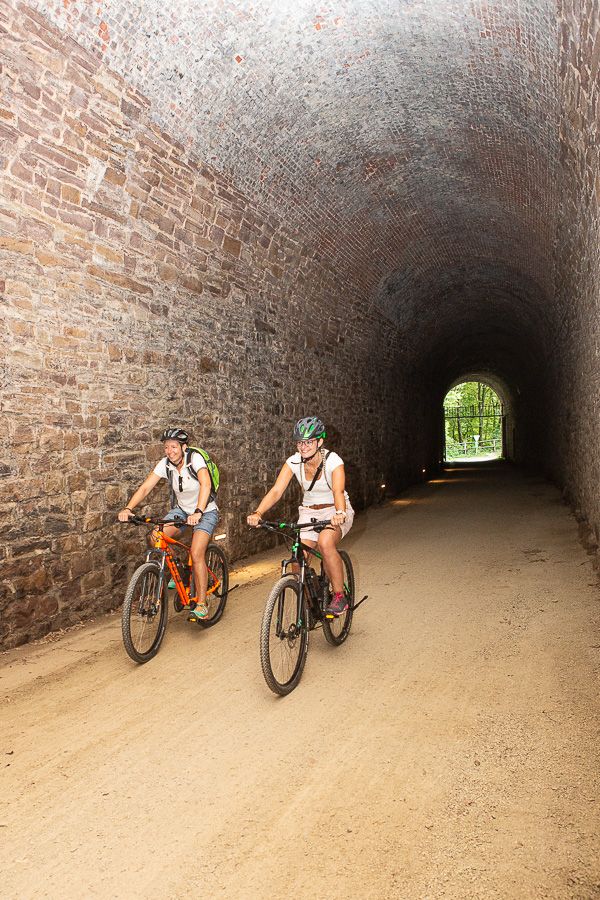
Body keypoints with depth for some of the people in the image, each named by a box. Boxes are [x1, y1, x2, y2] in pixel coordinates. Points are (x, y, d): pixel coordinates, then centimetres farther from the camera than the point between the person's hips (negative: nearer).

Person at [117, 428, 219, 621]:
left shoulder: (195, 458, -24)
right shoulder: (165, 464, -11)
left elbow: (206, 484, -40)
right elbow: (145, 487, -16)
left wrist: (198, 512, -53)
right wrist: (127, 508, -32)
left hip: (205, 512, -5)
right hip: (181, 509, 5)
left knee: (196, 554, -21)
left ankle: (201, 604, -9)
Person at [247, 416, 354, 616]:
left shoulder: (333, 461, -21)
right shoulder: (294, 462, -12)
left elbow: (338, 491, -37)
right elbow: (276, 491, -22)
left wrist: (339, 513, -59)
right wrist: (258, 513, -39)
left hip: (335, 512, -4)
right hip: (309, 512, 4)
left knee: (325, 542, -34)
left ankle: (340, 595, -16)